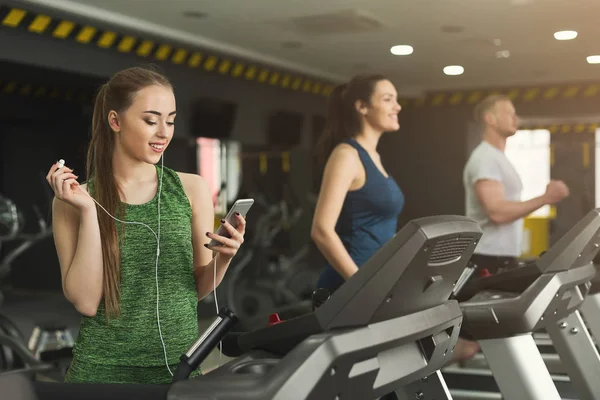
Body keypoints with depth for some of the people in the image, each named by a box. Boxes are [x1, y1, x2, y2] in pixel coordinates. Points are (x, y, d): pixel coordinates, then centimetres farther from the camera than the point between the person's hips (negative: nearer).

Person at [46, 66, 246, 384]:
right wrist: (88, 211, -16)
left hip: (180, 364, 2)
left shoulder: (191, 188, -2)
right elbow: (85, 302, -11)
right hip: (102, 369, -2)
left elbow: (199, 289, 6)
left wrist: (222, 259, -13)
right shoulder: (74, 198, -5)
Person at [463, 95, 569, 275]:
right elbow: (497, 212, -25)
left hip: (505, 257, 10)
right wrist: (545, 198, -24)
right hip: (489, 260, -10)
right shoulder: (484, 159, -14)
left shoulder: (500, 158, 18)